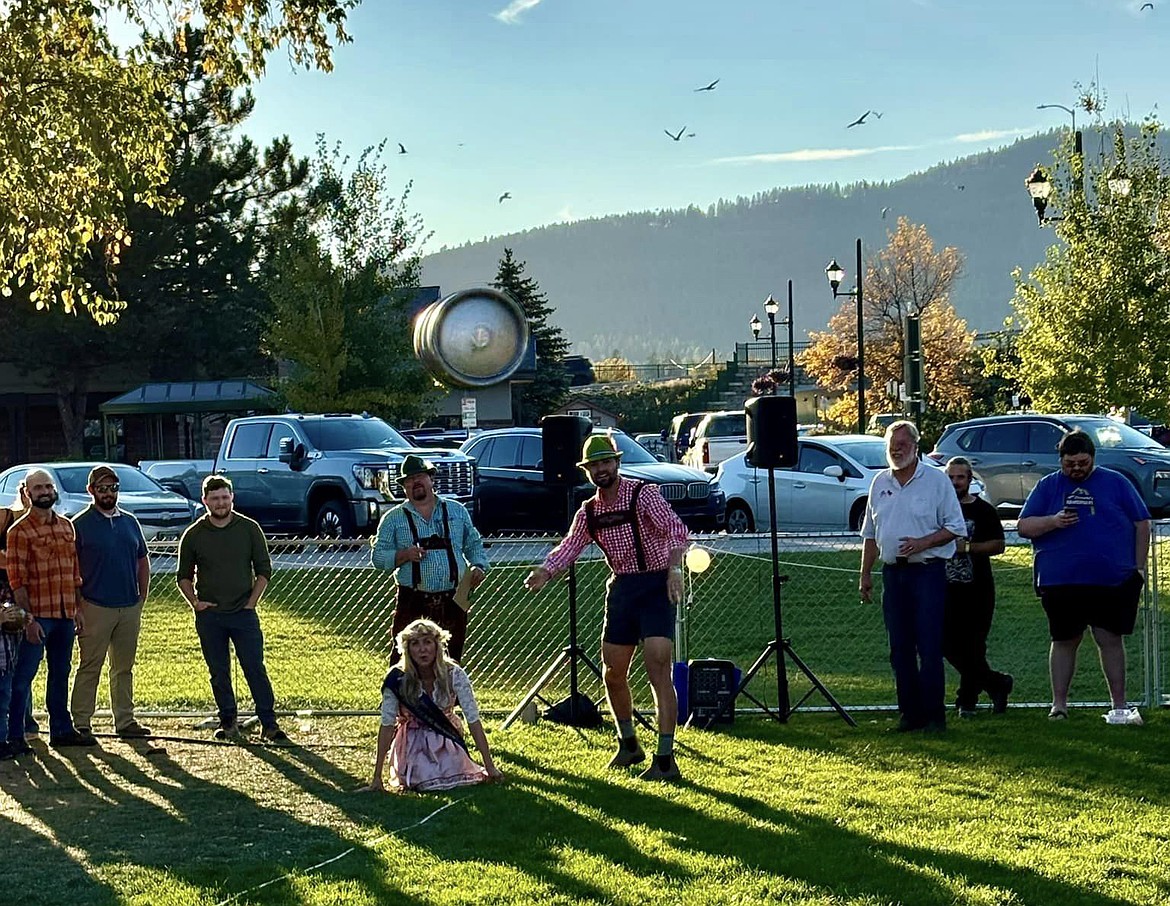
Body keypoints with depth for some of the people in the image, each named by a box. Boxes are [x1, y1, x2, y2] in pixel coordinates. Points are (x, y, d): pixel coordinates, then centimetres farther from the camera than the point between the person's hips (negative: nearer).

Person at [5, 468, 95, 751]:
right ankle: (15, 736, 0)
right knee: (23, 676, -3)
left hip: (65, 614, 6)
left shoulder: (66, 526, 13)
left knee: (60, 674, 14)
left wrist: (79, 608, 12)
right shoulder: (20, 531, -7)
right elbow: (17, 579, -11)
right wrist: (28, 617, -17)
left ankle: (62, 730, 22)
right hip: (38, 616, -6)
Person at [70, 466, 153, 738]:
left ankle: (125, 721, 17)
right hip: (96, 607, -5)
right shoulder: (80, 524, -3)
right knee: (89, 667, -3)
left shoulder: (130, 522, 13)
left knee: (124, 668, 11)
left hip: (130, 607, 5)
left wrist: (142, 596, 11)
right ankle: (81, 722, 0)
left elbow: (143, 561, 20)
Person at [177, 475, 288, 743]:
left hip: (243, 613, -1)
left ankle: (269, 724, -1)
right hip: (209, 614, 1)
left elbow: (264, 570, 7)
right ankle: (228, 723, 17)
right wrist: (195, 602, -4)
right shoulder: (194, 535, 4)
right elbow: (184, 576, 12)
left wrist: (251, 603, -3)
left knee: (255, 669, -5)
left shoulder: (249, 529, 3)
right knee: (219, 673, 6)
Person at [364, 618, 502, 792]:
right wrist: (377, 777, -24)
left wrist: (490, 766, -23)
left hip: (447, 740, 1)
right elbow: (387, 725, -21)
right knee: (426, 782, -22)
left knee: (453, 778, -21)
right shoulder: (398, 679, -22)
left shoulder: (454, 675, -21)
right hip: (414, 742, -1)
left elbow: (473, 720, -19)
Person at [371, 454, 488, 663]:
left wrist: (478, 566, -1)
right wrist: (404, 555, -14)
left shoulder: (457, 511, 13)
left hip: (452, 600, 2)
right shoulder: (393, 519, 6)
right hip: (413, 602, -2)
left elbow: (473, 544, 19)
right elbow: (378, 557, 3)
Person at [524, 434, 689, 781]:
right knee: (613, 673, 11)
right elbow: (570, 546, 5)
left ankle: (666, 759, -14)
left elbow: (676, 528, -19)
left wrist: (674, 567, -36)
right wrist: (543, 572, -15)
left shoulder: (644, 494, -9)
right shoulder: (588, 512, 10)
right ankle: (628, 744, 31)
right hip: (621, 589, 7)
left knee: (658, 669, -15)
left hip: (655, 586, -6)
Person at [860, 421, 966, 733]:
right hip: (893, 572, 5)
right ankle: (910, 713, 12)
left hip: (927, 570, -5)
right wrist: (865, 573, 15)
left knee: (929, 647, -7)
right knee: (900, 648, 6)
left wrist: (923, 543, -17)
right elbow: (870, 534, 19)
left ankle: (934, 715, -4)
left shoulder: (935, 480, -3)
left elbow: (955, 528, -4)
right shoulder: (880, 483, 13)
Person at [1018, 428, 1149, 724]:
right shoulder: (1047, 486, 9)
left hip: (1113, 578, -1)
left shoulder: (1115, 483, 7)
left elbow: (1142, 523, 8)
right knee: (1065, 642, 7)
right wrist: (1052, 521, -15)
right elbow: (1024, 527, 4)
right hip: (1061, 580, 1)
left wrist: (1139, 567, 3)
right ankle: (1059, 705, 14)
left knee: (1111, 640, 0)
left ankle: (1119, 705, 9)